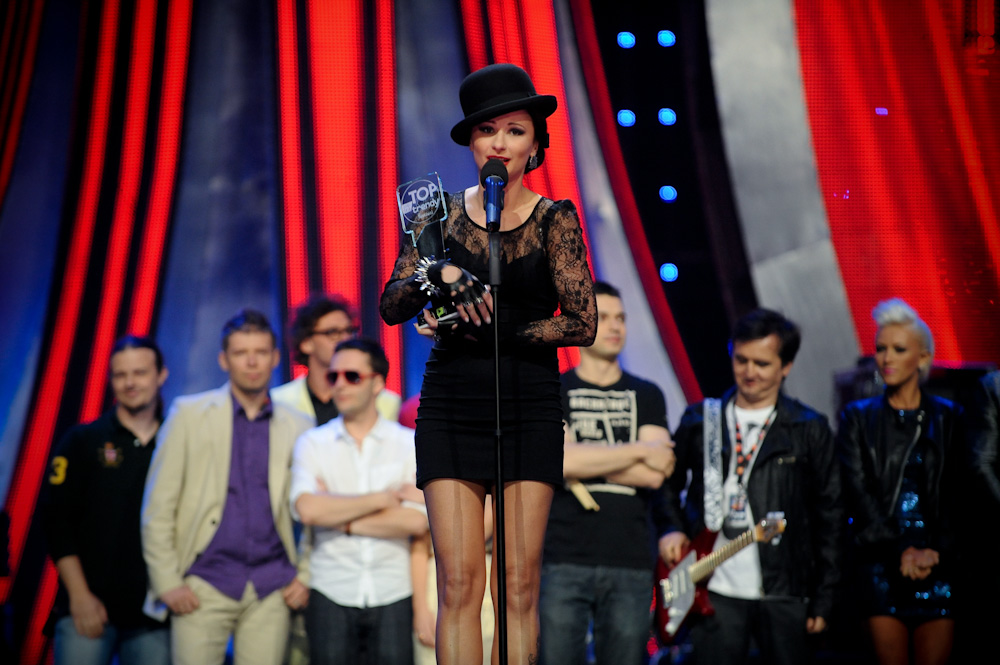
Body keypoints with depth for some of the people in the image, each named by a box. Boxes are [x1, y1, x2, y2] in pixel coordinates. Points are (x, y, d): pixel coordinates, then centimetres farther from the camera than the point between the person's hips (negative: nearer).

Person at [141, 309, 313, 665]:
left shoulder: (298, 426, 9)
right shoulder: (189, 413, 4)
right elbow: (157, 507, 2)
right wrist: (168, 582, -4)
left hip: (272, 590, 2)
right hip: (206, 582, -1)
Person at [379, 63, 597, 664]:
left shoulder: (554, 218, 1)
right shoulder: (442, 214, 7)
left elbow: (583, 323, -5)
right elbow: (391, 305, 0)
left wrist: (488, 326, -11)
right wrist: (440, 274, -19)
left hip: (531, 409, -1)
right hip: (451, 407, 1)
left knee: (519, 585, -3)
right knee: (459, 583, -4)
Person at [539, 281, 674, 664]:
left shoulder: (646, 396, 13)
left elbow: (654, 475, -2)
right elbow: (560, 460, -13)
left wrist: (583, 460, -8)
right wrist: (639, 450, -6)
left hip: (631, 563, 2)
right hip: (563, 560, -2)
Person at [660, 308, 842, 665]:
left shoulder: (810, 429, 2)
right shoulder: (699, 419, 7)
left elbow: (830, 516, 3)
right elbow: (666, 484, 19)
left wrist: (823, 599, 0)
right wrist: (671, 530, 1)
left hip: (783, 595, -1)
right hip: (715, 591, 1)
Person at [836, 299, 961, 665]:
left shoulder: (947, 417, 9)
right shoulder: (858, 418, 7)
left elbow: (956, 495, 4)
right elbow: (859, 494, -1)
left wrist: (935, 552, -10)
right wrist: (900, 551, -11)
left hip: (939, 564, 1)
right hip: (882, 564, -1)